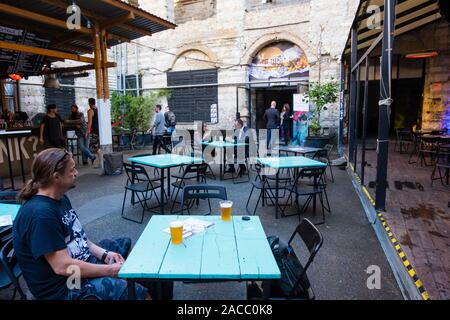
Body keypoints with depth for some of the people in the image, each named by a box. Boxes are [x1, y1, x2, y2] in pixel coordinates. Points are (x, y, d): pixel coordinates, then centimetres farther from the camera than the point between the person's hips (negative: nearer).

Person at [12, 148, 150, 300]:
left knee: (124, 243, 27)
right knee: (139, 292, -24)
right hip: (63, 286, -10)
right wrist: (111, 270, -22)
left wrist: (104, 254, -3)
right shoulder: (40, 213, -28)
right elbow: (63, 266, -29)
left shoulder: (61, 198, 4)